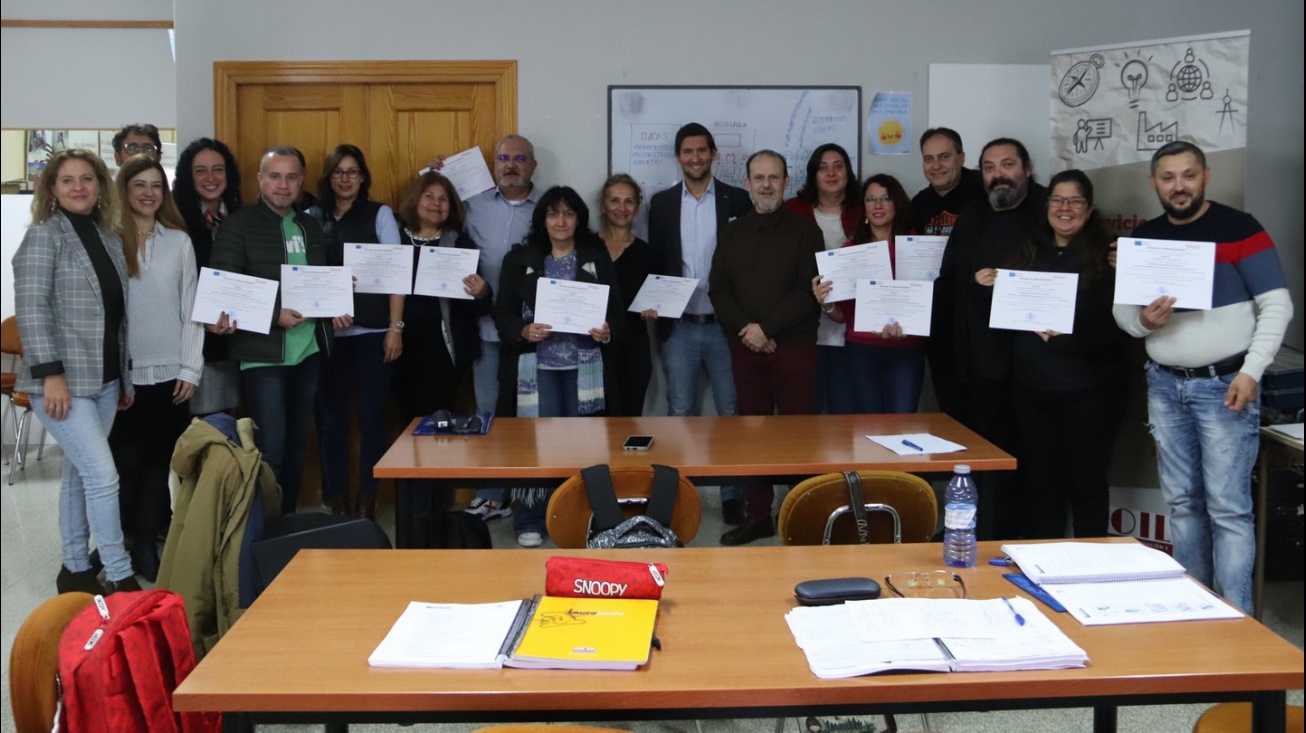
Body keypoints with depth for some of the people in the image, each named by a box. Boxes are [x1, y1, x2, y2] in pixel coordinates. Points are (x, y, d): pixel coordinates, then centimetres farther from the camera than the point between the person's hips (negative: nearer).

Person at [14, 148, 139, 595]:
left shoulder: (109, 239, 12)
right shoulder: (44, 235, -6)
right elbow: (30, 309, -13)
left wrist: (126, 377, 15)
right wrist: (51, 373, -19)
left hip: (105, 379, 6)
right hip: (63, 380, -6)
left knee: (80, 475, 13)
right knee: (104, 476, -10)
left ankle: (76, 570, 22)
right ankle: (121, 578, -2)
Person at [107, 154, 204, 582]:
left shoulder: (179, 241, 6)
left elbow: (190, 307, 6)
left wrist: (190, 369, 0)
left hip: (169, 373, 2)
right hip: (122, 374, -2)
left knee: (158, 462, 7)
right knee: (127, 463, 1)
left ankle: (146, 546, 17)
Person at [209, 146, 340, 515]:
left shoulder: (311, 226, 14)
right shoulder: (238, 225, -5)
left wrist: (337, 311, 4)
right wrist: (275, 315, -19)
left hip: (309, 351, 6)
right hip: (262, 354, -6)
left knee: (296, 445, 12)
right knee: (270, 448, -6)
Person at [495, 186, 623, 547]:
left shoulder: (598, 257, 7)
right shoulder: (519, 259, 5)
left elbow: (616, 309, 7)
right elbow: (503, 313, 3)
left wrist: (608, 332, -14)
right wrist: (524, 331, -16)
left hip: (585, 365, 1)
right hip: (536, 365, -1)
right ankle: (531, 521, 10)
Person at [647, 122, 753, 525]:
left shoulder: (738, 200, 2)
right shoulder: (662, 202, 7)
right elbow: (655, 261, 8)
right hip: (678, 326, 1)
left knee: (731, 412, 6)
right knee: (681, 413, 7)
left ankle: (733, 494, 16)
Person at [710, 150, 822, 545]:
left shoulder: (804, 229, 2)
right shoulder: (733, 233, 13)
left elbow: (811, 289, -8)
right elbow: (718, 288, 7)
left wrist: (767, 328, -14)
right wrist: (745, 329, -9)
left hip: (794, 346, -3)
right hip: (745, 347, 4)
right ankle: (758, 514, 13)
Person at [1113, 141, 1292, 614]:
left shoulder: (1239, 229, -5)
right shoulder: (1143, 238, 9)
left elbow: (1276, 306, -7)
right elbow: (1121, 308, 13)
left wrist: (1251, 371, -16)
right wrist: (1142, 320, -11)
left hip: (1224, 384, -5)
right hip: (1165, 385, 5)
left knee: (1228, 505, -6)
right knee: (1182, 502, 11)